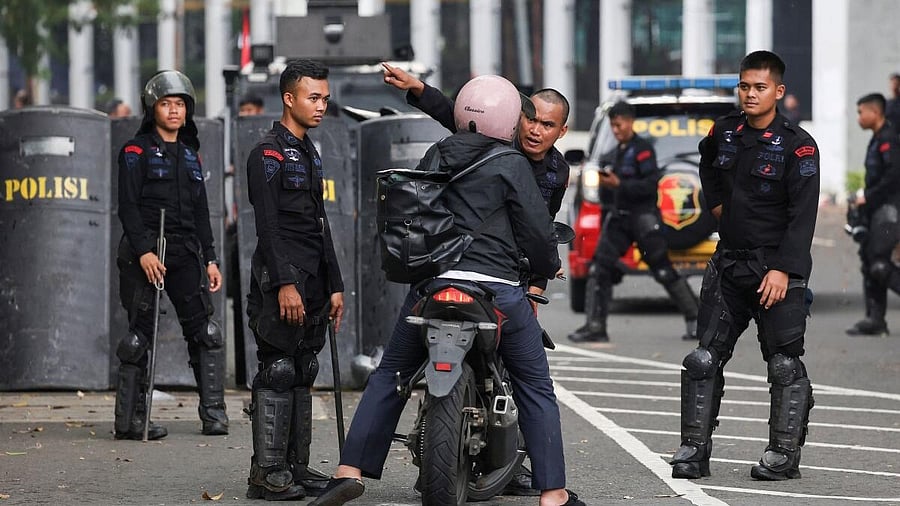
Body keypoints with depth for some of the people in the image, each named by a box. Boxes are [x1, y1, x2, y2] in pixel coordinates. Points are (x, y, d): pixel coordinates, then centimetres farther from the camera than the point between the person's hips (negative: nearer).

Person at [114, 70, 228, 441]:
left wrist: (210, 259, 14)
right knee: (139, 336, -3)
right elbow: (128, 206, -8)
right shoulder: (136, 151, 0)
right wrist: (143, 252, -19)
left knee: (206, 333, -2)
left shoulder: (189, 154, 18)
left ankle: (213, 414, 1)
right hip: (145, 252, -5)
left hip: (185, 253, 5)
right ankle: (130, 421, 1)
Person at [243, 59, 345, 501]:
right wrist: (284, 284, -22)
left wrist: (334, 285, 19)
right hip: (282, 278, -9)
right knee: (278, 372, -10)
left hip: (312, 281, 9)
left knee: (302, 374, 9)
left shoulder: (309, 154, 20)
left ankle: (296, 467, 13)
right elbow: (268, 225, -15)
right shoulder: (268, 153, -8)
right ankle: (266, 474, -10)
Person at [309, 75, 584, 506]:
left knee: (389, 376, 15)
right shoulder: (510, 165, -3)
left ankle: (350, 470, 3)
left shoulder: (434, 158, 13)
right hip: (497, 288, -4)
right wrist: (549, 267, 16)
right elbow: (536, 228, -3)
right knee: (535, 388, 8)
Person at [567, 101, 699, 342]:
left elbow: (651, 184, -17)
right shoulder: (612, 156, 18)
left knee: (663, 271, -5)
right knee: (598, 270, -4)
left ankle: (695, 319, 5)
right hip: (618, 218, 7)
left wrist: (619, 184, -22)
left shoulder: (642, 149, -6)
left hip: (643, 216, -7)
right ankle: (595, 327, -4)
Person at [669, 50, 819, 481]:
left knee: (784, 363, -4)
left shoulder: (798, 146, -11)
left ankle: (784, 453, 2)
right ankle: (694, 450, 6)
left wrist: (783, 269, -24)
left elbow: (802, 215, -16)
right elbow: (707, 164, 33)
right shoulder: (725, 132, 7)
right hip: (729, 262, 6)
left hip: (777, 270, -6)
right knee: (705, 358, 2)